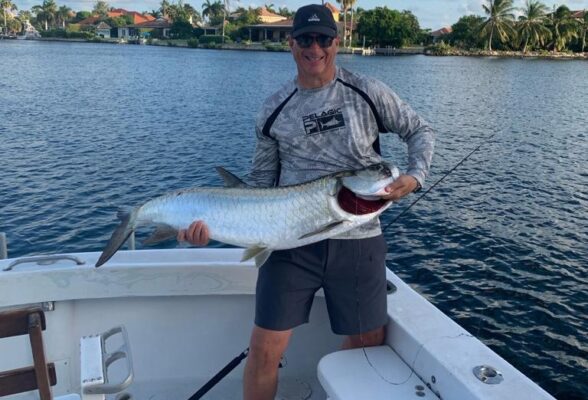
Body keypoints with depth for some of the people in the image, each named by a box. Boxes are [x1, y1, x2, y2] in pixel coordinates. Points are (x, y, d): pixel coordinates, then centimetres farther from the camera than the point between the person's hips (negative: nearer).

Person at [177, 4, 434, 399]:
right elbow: (260, 182, 8)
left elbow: (421, 131, 11)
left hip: (357, 242, 0)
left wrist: (415, 176, -9)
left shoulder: (368, 93, 1)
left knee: (369, 343, 13)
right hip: (292, 243, 0)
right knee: (265, 351, -2)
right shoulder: (274, 111, 5)